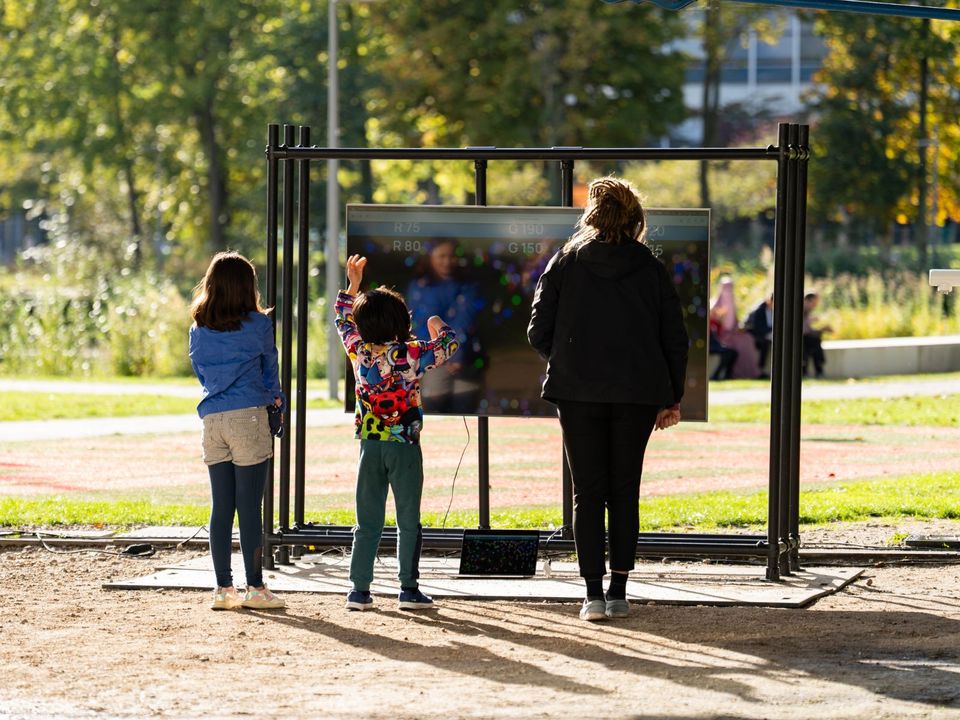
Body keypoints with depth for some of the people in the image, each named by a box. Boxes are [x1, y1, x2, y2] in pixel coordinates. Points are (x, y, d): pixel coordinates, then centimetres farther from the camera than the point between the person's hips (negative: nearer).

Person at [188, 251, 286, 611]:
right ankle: (255, 587, 1)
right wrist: (276, 399, 29)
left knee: (221, 506, 7)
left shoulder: (199, 329, 9)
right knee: (250, 507, -2)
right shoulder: (258, 324, -3)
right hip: (249, 417, -4)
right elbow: (269, 369, 9)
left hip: (212, 418, 4)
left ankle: (223, 588, 8)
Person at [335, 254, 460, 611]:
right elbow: (449, 344, 2)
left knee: (367, 522, 7)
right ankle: (409, 589, 3)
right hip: (405, 446, -3)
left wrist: (352, 285, 26)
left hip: (370, 445, 3)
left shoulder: (358, 352, -2)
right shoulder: (412, 355, -11)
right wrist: (437, 327, 22)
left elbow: (344, 321, 17)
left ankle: (359, 590, 4)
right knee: (408, 521, 3)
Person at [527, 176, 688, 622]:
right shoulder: (650, 268, 3)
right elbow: (675, 338, 4)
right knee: (625, 491, 9)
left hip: (577, 390, -1)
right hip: (637, 394, 1)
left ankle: (593, 593, -5)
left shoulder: (565, 263, 1)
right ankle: (618, 591, 6)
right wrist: (672, 398, 11)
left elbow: (539, 332, 0)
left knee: (587, 492, 2)